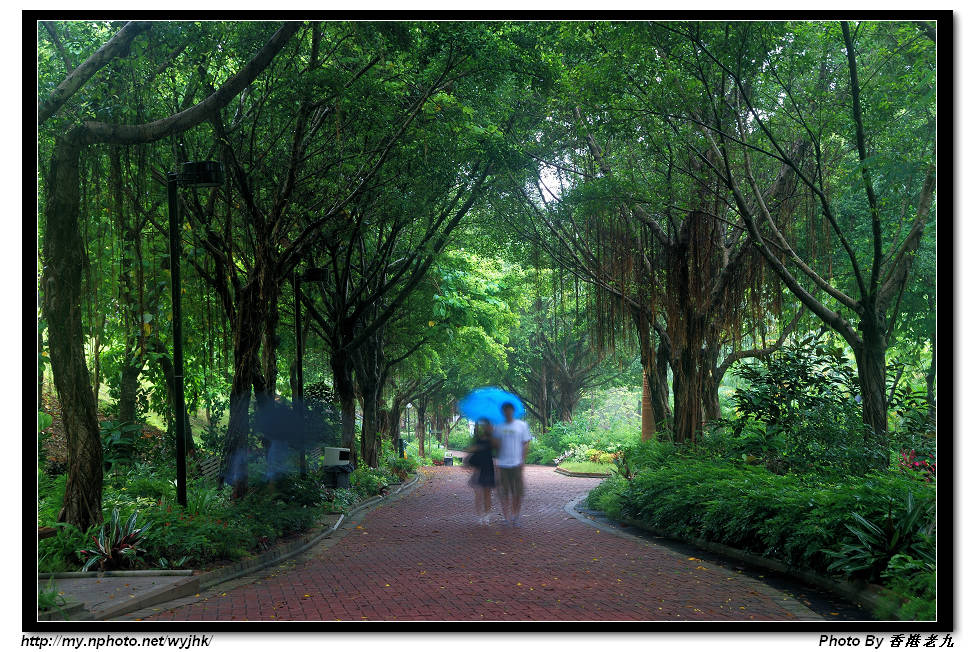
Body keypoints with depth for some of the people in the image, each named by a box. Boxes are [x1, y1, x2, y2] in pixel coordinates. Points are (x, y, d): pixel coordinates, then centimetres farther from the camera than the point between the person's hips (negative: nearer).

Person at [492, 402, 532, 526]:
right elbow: (496, 444, 14)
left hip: (517, 463, -1)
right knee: (505, 491, 2)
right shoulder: (498, 427, 10)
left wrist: (523, 461, -3)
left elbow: (525, 444, 4)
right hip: (503, 463, 2)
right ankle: (507, 516, 10)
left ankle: (517, 515, 14)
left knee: (518, 491, -3)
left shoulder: (522, 425, 4)